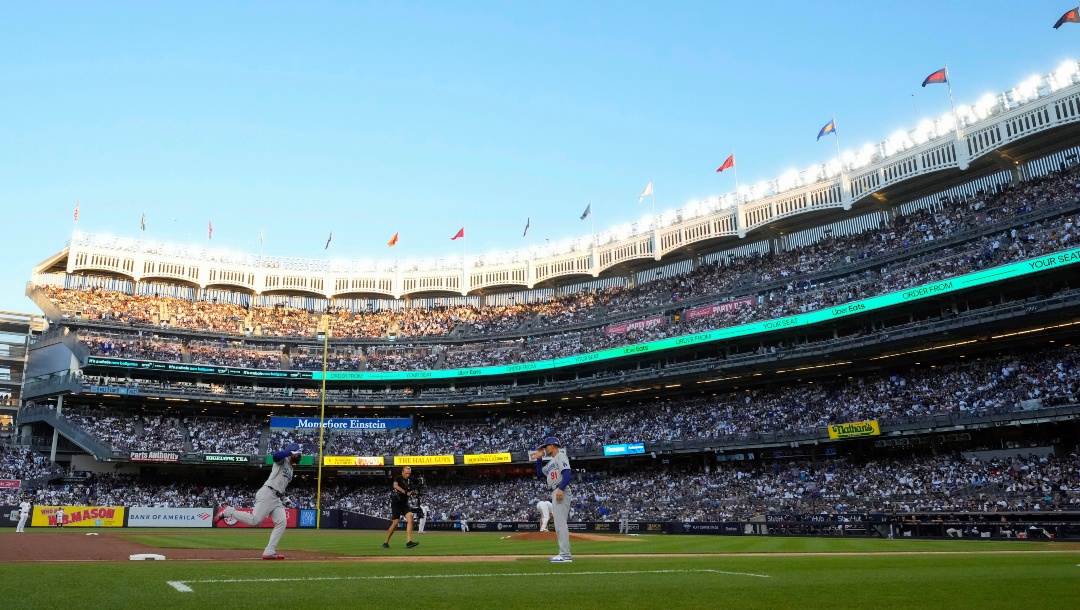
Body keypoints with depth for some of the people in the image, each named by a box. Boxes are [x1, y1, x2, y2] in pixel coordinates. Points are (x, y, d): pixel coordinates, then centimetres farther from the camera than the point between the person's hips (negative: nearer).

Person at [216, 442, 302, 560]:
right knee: (255, 521, -18)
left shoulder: (290, 470, 26)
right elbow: (275, 455, -26)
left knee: (282, 522, -8)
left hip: (277, 499, 9)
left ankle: (269, 552, -10)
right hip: (267, 494, -9)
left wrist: (284, 498, 16)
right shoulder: (282, 460, 1)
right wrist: (292, 452, -21)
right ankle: (228, 511, 3)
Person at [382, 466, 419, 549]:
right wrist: (405, 492, -26)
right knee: (395, 523, -7)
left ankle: (408, 541, -23)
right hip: (396, 503, -5)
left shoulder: (409, 482, 12)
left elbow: (409, 494, 14)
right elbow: (395, 486, -24)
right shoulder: (398, 478, -5)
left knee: (410, 518, -17)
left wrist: (412, 493, -10)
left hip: (405, 503, 5)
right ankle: (386, 542, 12)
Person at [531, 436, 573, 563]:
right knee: (559, 524, 10)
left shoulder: (560, 456, -5)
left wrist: (561, 489, -29)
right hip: (555, 494, 10)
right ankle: (564, 554, 12)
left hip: (561, 493, -10)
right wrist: (539, 458, 20)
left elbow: (567, 473, -18)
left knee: (560, 523, -14)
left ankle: (565, 555, -17)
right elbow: (540, 474, 27)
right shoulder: (551, 462, 25)